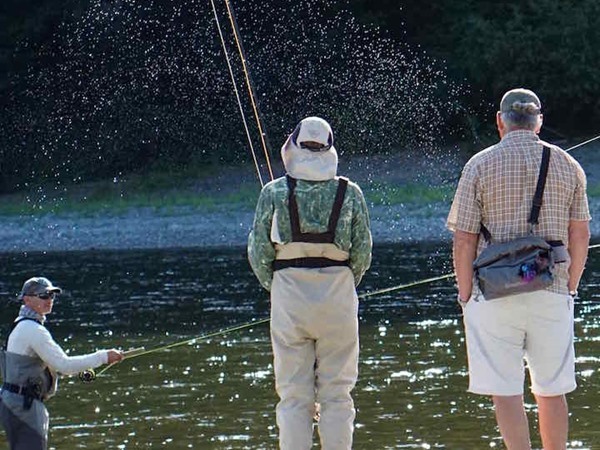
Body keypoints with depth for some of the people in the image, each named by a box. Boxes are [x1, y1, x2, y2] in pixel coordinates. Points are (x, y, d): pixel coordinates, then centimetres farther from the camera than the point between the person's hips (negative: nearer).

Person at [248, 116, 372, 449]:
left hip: (289, 297, -1)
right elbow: (363, 253, 2)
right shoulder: (350, 193, 0)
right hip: (338, 297, 1)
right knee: (336, 394, 6)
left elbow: (258, 252, -1)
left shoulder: (274, 192, -3)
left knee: (293, 396, 5)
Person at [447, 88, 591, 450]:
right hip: (552, 293, 3)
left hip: (495, 294, -3)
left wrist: (466, 297, 4)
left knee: (506, 392, -1)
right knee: (552, 391, 13)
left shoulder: (480, 166, -2)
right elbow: (580, 236, 8)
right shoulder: (567, 165, 6)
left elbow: (464, 240, -4)